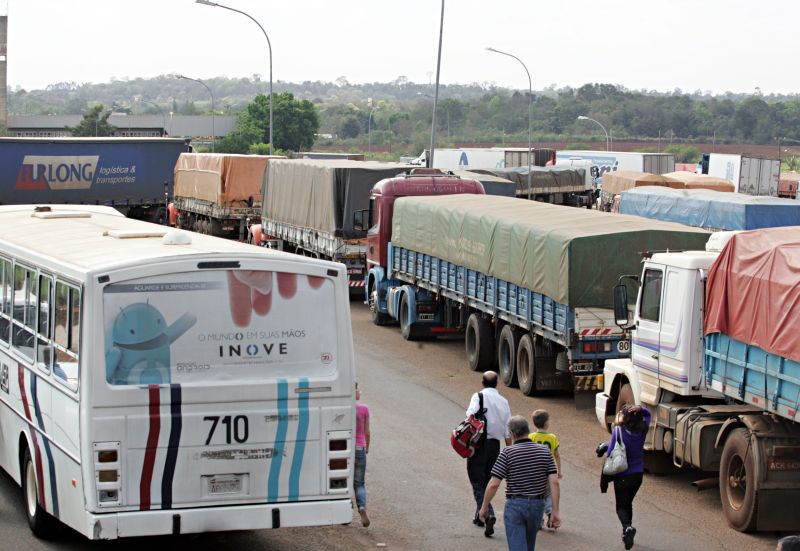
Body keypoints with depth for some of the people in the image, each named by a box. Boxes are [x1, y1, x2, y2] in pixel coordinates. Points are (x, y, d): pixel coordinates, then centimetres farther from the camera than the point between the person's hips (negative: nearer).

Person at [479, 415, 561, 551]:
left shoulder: (508, 453, -10)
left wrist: (484, 507, 1)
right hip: (537, 505, 4)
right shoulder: (545, 452, 0)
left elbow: (493, 484, -12)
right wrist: (555, 511, -3)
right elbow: (554, 482, -6)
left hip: (514, 505, -4)